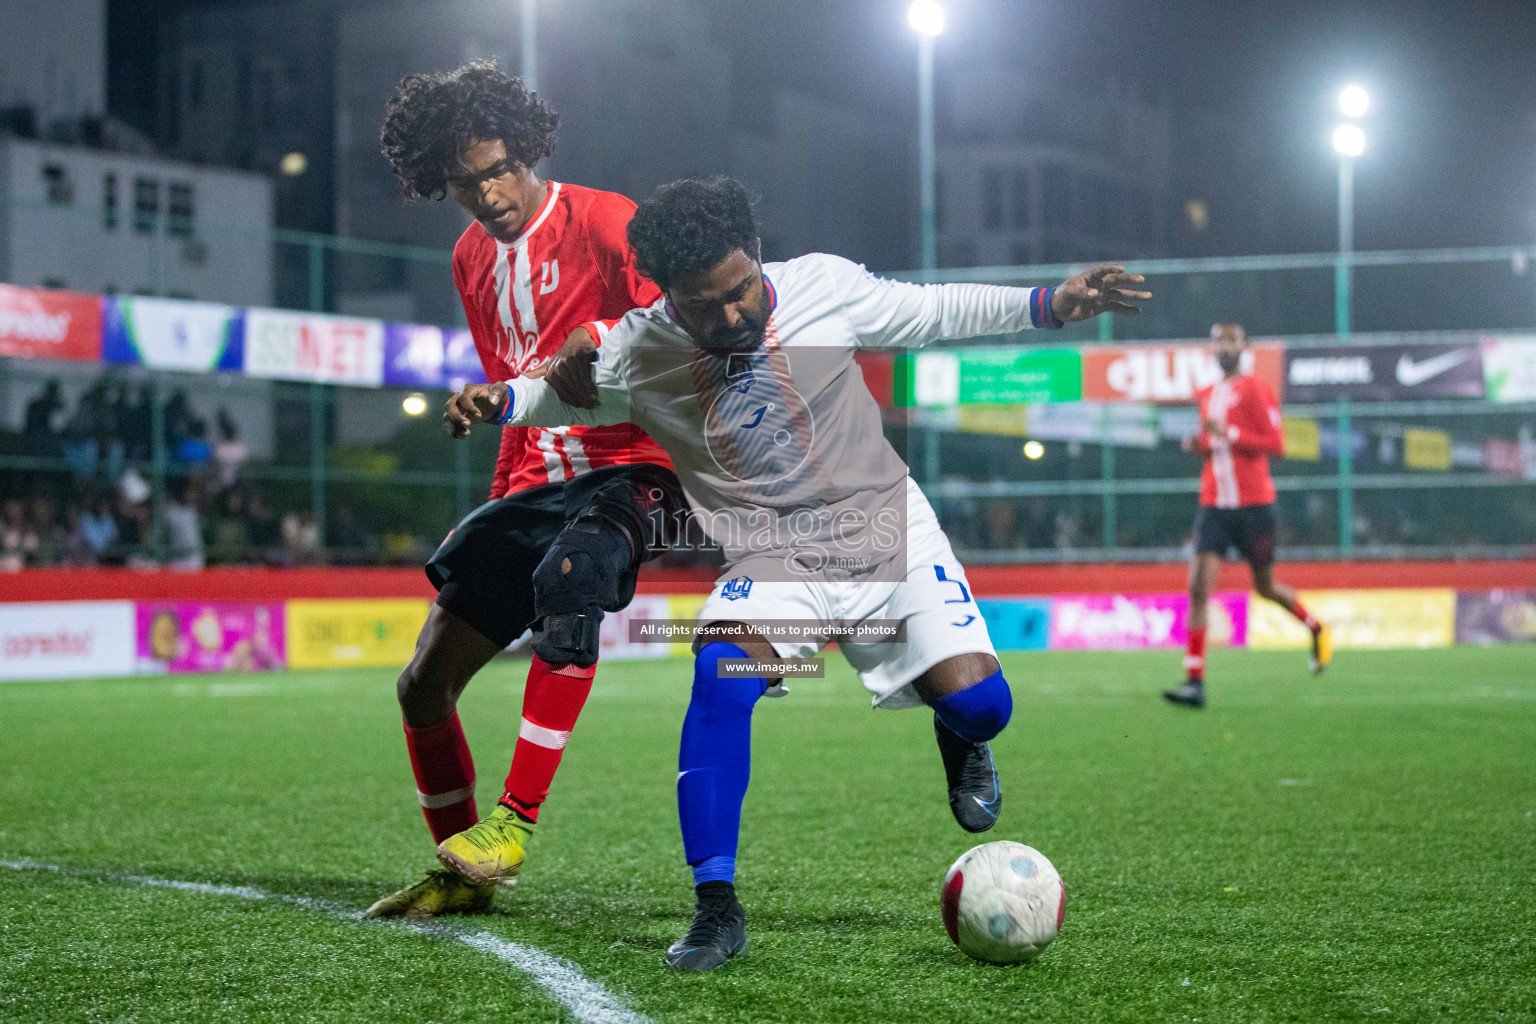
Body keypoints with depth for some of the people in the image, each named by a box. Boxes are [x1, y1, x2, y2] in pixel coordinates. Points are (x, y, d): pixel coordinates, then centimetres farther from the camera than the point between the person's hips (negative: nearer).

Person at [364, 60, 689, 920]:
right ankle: (463, 875, 20)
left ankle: (517, 820, -34)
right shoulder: (472, 261, 15)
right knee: (425, 684, 3)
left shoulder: (603, 222, -7)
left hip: (627, 471, -7)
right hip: (535, 482, 7)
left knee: (567, 575, -40)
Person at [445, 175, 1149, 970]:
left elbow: (934, 311, 5)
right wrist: (497, 400, -10)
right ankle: (716, 907, -22)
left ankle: (958, 739, 28)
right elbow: (566, 396, 10)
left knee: (977, 702, -15)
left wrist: (1053, 303, 0)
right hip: (769, 561, 0)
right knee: (721, 679, -30)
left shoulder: (824, 287, -10)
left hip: (884, 529, 0)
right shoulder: (638, 353, -9)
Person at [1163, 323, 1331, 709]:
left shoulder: (1256, 390, -6)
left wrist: (1229, 434, -21)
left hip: (1254, 505, -5)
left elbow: (1275, 444, -12)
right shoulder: (1207, 395, 14)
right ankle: (1194, 682, -15)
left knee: (1266, 587, 9)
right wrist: (1198, 444, 3)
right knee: (1198, 586, -11)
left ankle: (1316, 629, 41)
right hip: (1214, 504, 5)